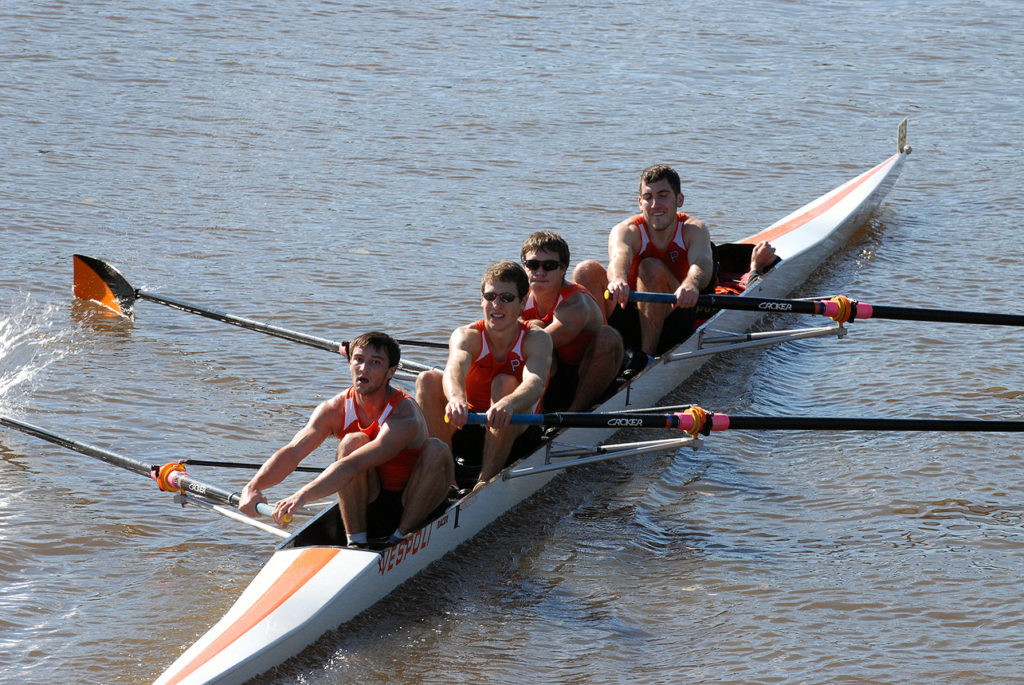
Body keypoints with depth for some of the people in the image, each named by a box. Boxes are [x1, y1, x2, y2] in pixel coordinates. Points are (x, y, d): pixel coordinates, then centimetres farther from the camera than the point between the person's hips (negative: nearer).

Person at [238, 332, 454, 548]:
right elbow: (292, 452, -23)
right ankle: (356, 542, -19)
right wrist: (253, 487, -43)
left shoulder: (404, 415, -26)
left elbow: (354, 466, -41)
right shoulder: (334, 410, -10)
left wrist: (302, 495, -54)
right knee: (353, 442, -24)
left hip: (411, 509, -3)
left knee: (437, 449, -30)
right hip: (369, 511, 3)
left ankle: (401, 538, -19)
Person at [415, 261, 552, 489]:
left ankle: (486, 480, -32)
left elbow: (535, 383, -34)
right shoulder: (466, 336, -9)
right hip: (467, 431, 2)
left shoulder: (536, 339, -11)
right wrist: (456, 398, -58)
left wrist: (509, 403, -58)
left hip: (513, 435, -2)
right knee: (428, 380, -21)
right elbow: (454, 369, -33)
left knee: (505, 383, -30)